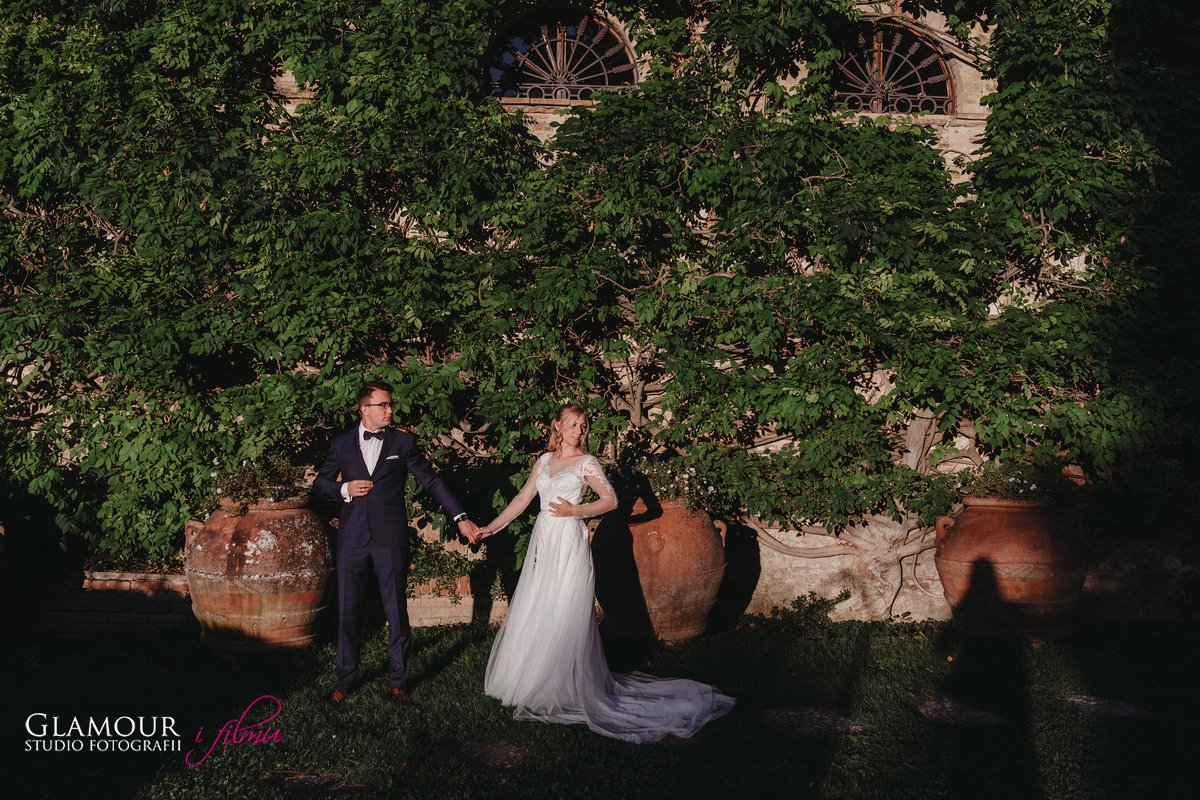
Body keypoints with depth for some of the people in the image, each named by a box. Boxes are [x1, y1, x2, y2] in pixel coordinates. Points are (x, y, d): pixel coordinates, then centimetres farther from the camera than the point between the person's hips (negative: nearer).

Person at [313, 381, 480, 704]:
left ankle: (399, 678, 19)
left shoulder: (404, 442, 3)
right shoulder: (341, 444, 7)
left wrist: (460, 517, -5)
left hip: (390, 538, -1)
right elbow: (319, 485, 13)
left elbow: (431, 481, 1)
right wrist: (344, 489, -8)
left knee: (397, 610, 4)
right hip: (352, 538, 1)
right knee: (348, 611, 7)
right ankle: (345, 679, 21)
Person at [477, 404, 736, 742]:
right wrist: (491, 527, 12)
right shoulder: (544, 460, 12)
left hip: (569, 544, -6)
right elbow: (522, 498, 15)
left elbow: (610, 500, -7)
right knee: (535, 614, 9)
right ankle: (535, 682, 22)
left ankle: (564, 688, 7)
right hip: (543, 542, 6)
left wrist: (574, 511, -16)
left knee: (563, 616, -4)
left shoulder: (586, 462, -2)